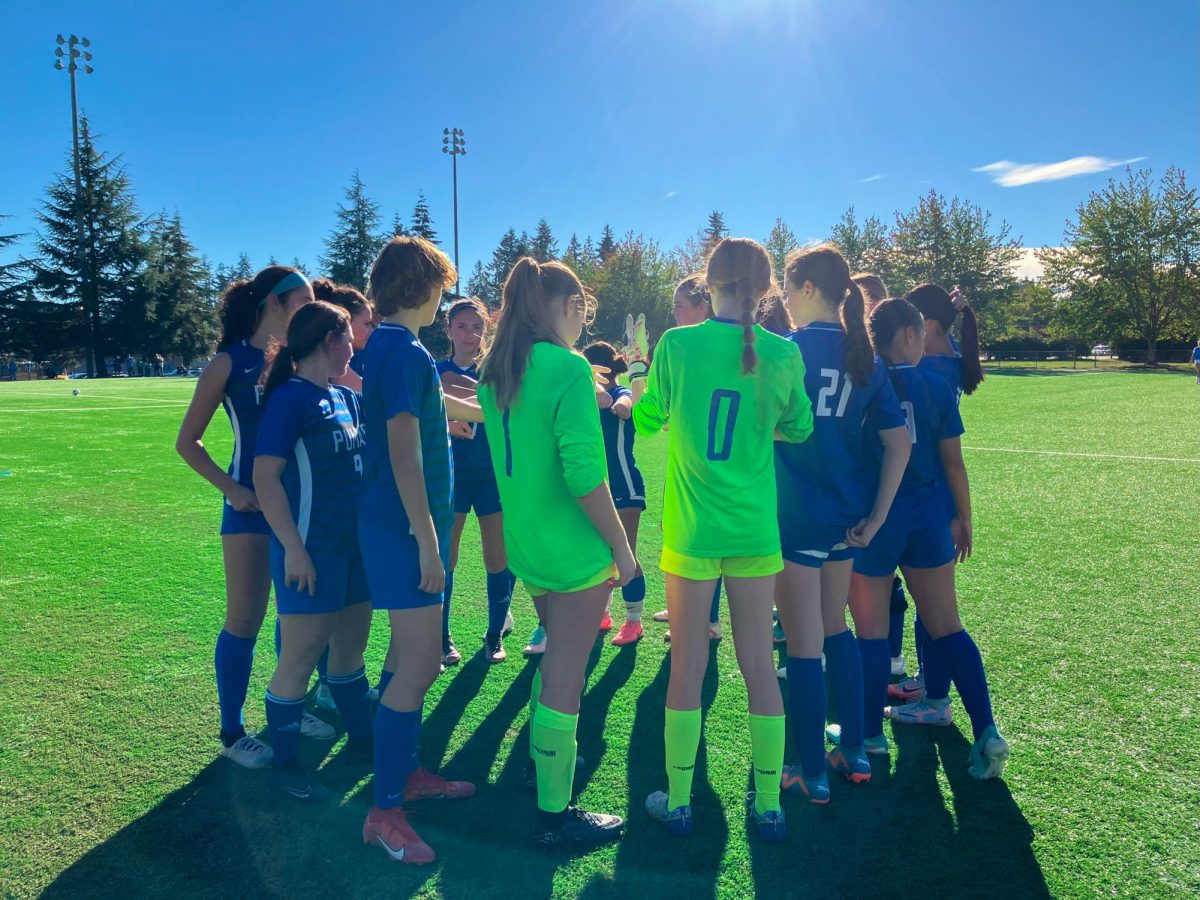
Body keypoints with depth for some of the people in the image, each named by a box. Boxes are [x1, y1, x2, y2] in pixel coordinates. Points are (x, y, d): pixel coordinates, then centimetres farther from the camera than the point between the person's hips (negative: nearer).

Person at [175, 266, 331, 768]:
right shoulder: (230, 364, -7)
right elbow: (187, 442, -4)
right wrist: (230, 488, -12)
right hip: (252, 506, -5)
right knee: (245, 619, 2)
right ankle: (231, 732, 18)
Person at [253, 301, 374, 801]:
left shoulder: (346, 398, 10)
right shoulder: (289, 398, -12)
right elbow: (266, 478, -17)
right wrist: (293, 548, -20)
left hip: (355, 544, 8)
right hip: (312, 549, -8)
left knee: (350, 647, 18)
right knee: (300, 658, 4)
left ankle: (361, 740, 33)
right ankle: (284, 763, 20)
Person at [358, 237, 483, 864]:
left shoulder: (388, 345, 13)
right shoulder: (405, 350, -18)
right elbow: (404, 455, -22)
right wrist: (428, 542, -20)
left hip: (397, 522, 10)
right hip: (405, 526, -10)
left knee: (411, 655, 18)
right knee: (420, 665, -5)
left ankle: (405, 771, 32)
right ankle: (385, 810, 6)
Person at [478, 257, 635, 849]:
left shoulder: (495, 372, 6)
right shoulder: (569, 368, -18)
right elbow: (584, 474, -23)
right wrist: (622, 546, -14)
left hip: (525, 544, 8)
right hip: (576, 549, -8)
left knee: (558, 656, 27)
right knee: (565, 674, 3)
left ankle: (545, 758, 45)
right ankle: (554, 815, 16)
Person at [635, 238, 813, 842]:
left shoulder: (677, 345, -8)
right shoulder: (783, 354, -3)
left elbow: (646, 419, 5)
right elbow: (798, 429, 12)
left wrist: (640, 388, 24)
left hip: (691, 530, -2)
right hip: (755, 531, 2)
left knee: (687, 667, 9)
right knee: (759, 666, 11)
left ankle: (678, 801, 22)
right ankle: (768, 806, 23)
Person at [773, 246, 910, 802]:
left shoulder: (790, 351, -12)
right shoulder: (865, 357, 6)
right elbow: (898, 443, 3)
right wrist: (876, 517, 5)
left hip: (797, 516, -7)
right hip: (847, 516, 7)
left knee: (803, 644, 4)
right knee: (835, 627, 22)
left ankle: (812, 774, 16)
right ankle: (854, 752, 32)